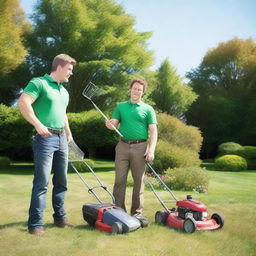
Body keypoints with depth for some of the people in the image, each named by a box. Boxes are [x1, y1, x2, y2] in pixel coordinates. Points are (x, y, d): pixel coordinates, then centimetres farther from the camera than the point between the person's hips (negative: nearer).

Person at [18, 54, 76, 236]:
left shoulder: (64, 92, 19)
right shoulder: (39, 83, -6)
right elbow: (23, 103, -18)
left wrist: (68, 132, 23)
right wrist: (38, 125, -22)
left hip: (61, 139, 8)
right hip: (45, 138, -8)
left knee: (61, 181, 11)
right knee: (42, 182, -8)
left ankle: (60, 217, 23)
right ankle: (35, 224, 0)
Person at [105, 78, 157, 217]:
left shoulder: (148, 109, 5)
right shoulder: (120, 106, 12)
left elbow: (153, 131, -1)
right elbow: (114, 124, 8)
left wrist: (151, 150, -13)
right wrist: (110, 125, -17)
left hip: (140, 147, -1)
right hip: (123, 146, 2)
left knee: (138, 181, 5)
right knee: (119, 180, 0)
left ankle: (137, 212, 16)